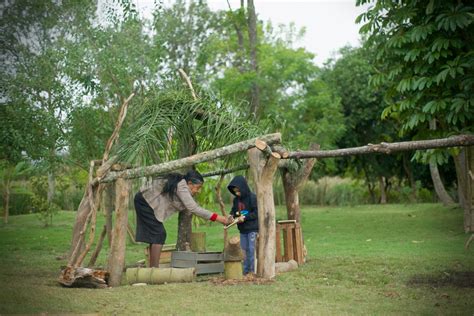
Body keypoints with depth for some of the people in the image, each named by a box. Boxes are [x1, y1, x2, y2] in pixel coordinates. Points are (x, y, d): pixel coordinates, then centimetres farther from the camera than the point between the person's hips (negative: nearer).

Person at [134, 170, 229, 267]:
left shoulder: (180, 183, 9)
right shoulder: (182, 187, -22)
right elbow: (193, 208, -28)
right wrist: (217, 217, -28)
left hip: (144, 201, 10)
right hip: (145, 202, -10)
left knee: (155, 236, 12)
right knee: (159, 235, -10)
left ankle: (152, 268, 15)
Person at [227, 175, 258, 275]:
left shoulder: (253, 197, -13)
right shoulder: (236, 200, 8)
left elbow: (257, 212, -14)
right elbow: (233, 211, 15)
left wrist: (245, 217, -20)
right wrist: (232, 216, -7)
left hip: (252, 228, -7)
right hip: (242, 229, 7)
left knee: (252, 250, -7)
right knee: (244, 250, 10)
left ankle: (253, 270, -2)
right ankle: (245, 271, 16)